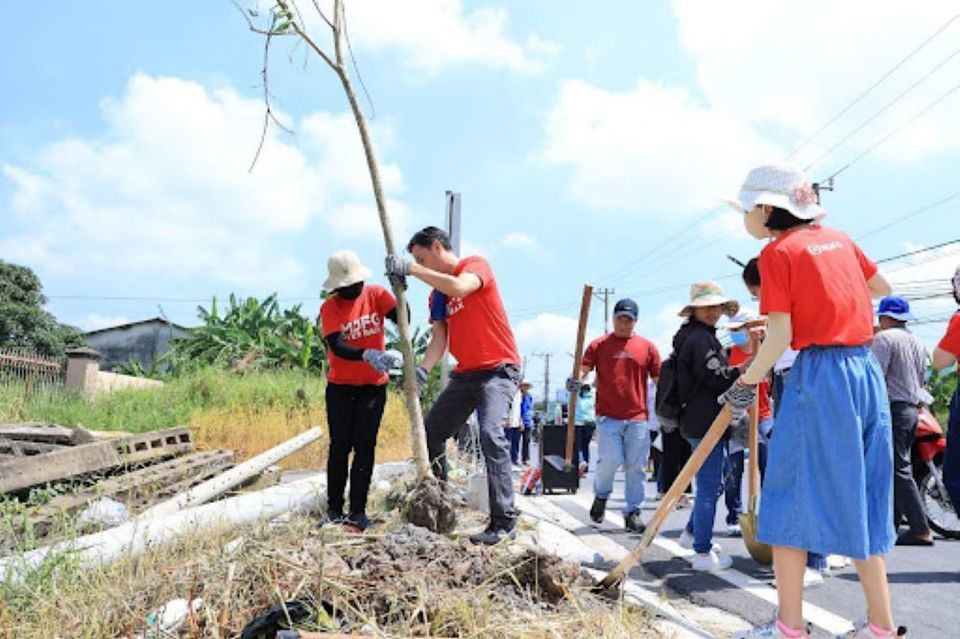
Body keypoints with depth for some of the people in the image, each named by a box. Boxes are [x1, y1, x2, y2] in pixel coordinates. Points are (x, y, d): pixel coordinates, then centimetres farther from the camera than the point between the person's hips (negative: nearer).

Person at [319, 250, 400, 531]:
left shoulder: (376, 294, -4)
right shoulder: (329, 308, -9)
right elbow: (337, 346, -24)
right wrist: (366, 355, -40)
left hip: (374, 385, 1)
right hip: (340, 386, -1)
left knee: (365, 446, 1)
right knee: (340, 446, 1)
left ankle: (358, 511, 6)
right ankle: (334, 509, 11)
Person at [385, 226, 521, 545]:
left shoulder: (476, 265, -7)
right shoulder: (436, 296, 12)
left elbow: (458, 287, -31)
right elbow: (439, 339, 0)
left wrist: (411, 268, -26)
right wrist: (423, 369, -20)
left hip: (499, 369, -8)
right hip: (465, 374, 8)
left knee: (490, 433, -26)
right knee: (430, 432, 8)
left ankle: (504, 521, -20)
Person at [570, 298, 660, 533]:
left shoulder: (647, 346, 9)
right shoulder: (599, 345, 6)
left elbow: (659, 379, 12)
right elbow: (583, 369, 0)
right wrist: (575, 382, -22)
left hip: (638, 417, 2)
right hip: (608, 416, -1)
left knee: (636, 467, 3)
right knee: (610, 459, -10)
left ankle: (632, 513, 16)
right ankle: (601, 496, 20)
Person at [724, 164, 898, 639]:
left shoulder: (778, 252, -7)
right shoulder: (838, 238, 12)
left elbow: (779, 338, -12)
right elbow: (882, 288, 27)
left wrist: (747, 382, 0)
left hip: (819, 374, -7)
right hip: (867, 371, 7)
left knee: (793, 492, 2)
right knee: (859, 495, 14)